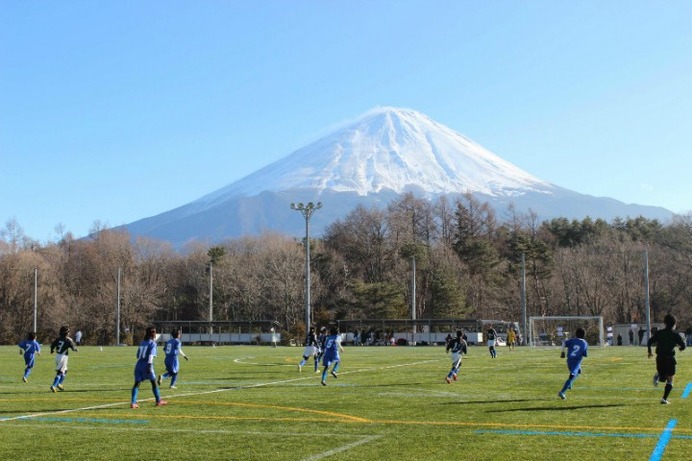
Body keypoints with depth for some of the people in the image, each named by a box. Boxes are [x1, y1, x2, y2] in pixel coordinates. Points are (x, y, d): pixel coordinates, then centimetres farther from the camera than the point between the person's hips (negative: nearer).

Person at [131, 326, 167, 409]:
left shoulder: (142, 342, 16)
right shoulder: (153, 343, -2)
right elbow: (151, 355, -14)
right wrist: (150, 365, -20)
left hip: (139, 364, 5)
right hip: (146, 365, -5)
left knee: (137, 383, 0)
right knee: (153, 382, 10)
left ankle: (133, 403, -11)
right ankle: (158, 401, 19)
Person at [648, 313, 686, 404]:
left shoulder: (659, 333, 5)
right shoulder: (676, 334, -2)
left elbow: (650, 342, 1)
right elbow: (683, 346, -4)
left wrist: (650, 352, 15)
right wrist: (679, 347, 19)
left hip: (660, 358, 3)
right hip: (670, 359, -3)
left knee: (662, 375, 28)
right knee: (670, 380, 4)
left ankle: (658, 376, -4)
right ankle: (664, 399, -7)